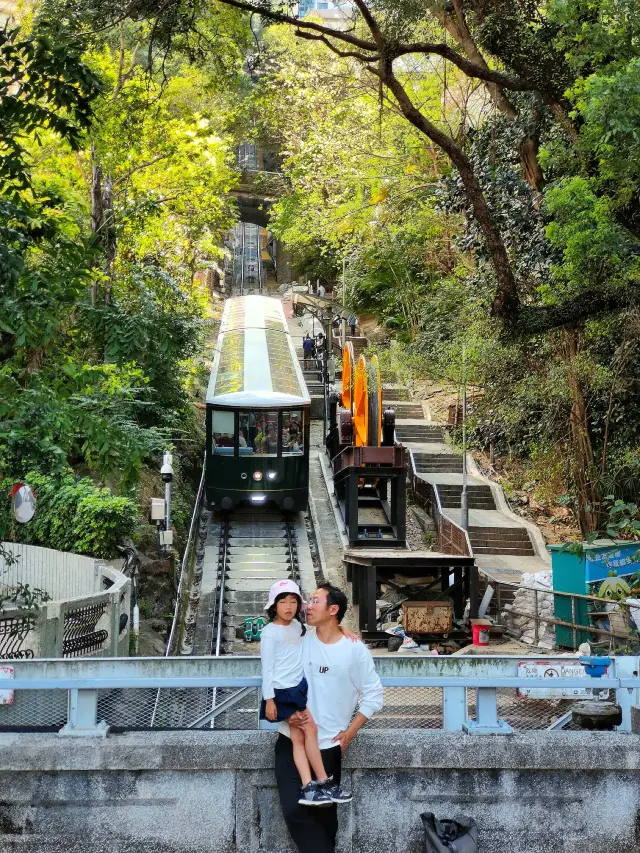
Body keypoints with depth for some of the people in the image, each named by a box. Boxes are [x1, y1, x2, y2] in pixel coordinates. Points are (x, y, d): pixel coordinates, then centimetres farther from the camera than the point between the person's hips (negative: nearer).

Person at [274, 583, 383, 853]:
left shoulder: (355, 650, -5)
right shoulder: (299, 642, 2)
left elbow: (373, 695, -1)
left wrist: (350, 732, -6)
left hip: (328, 746, -2)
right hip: (291, 740, 2)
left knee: (324, 815, 7)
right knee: (294, 811, -9)